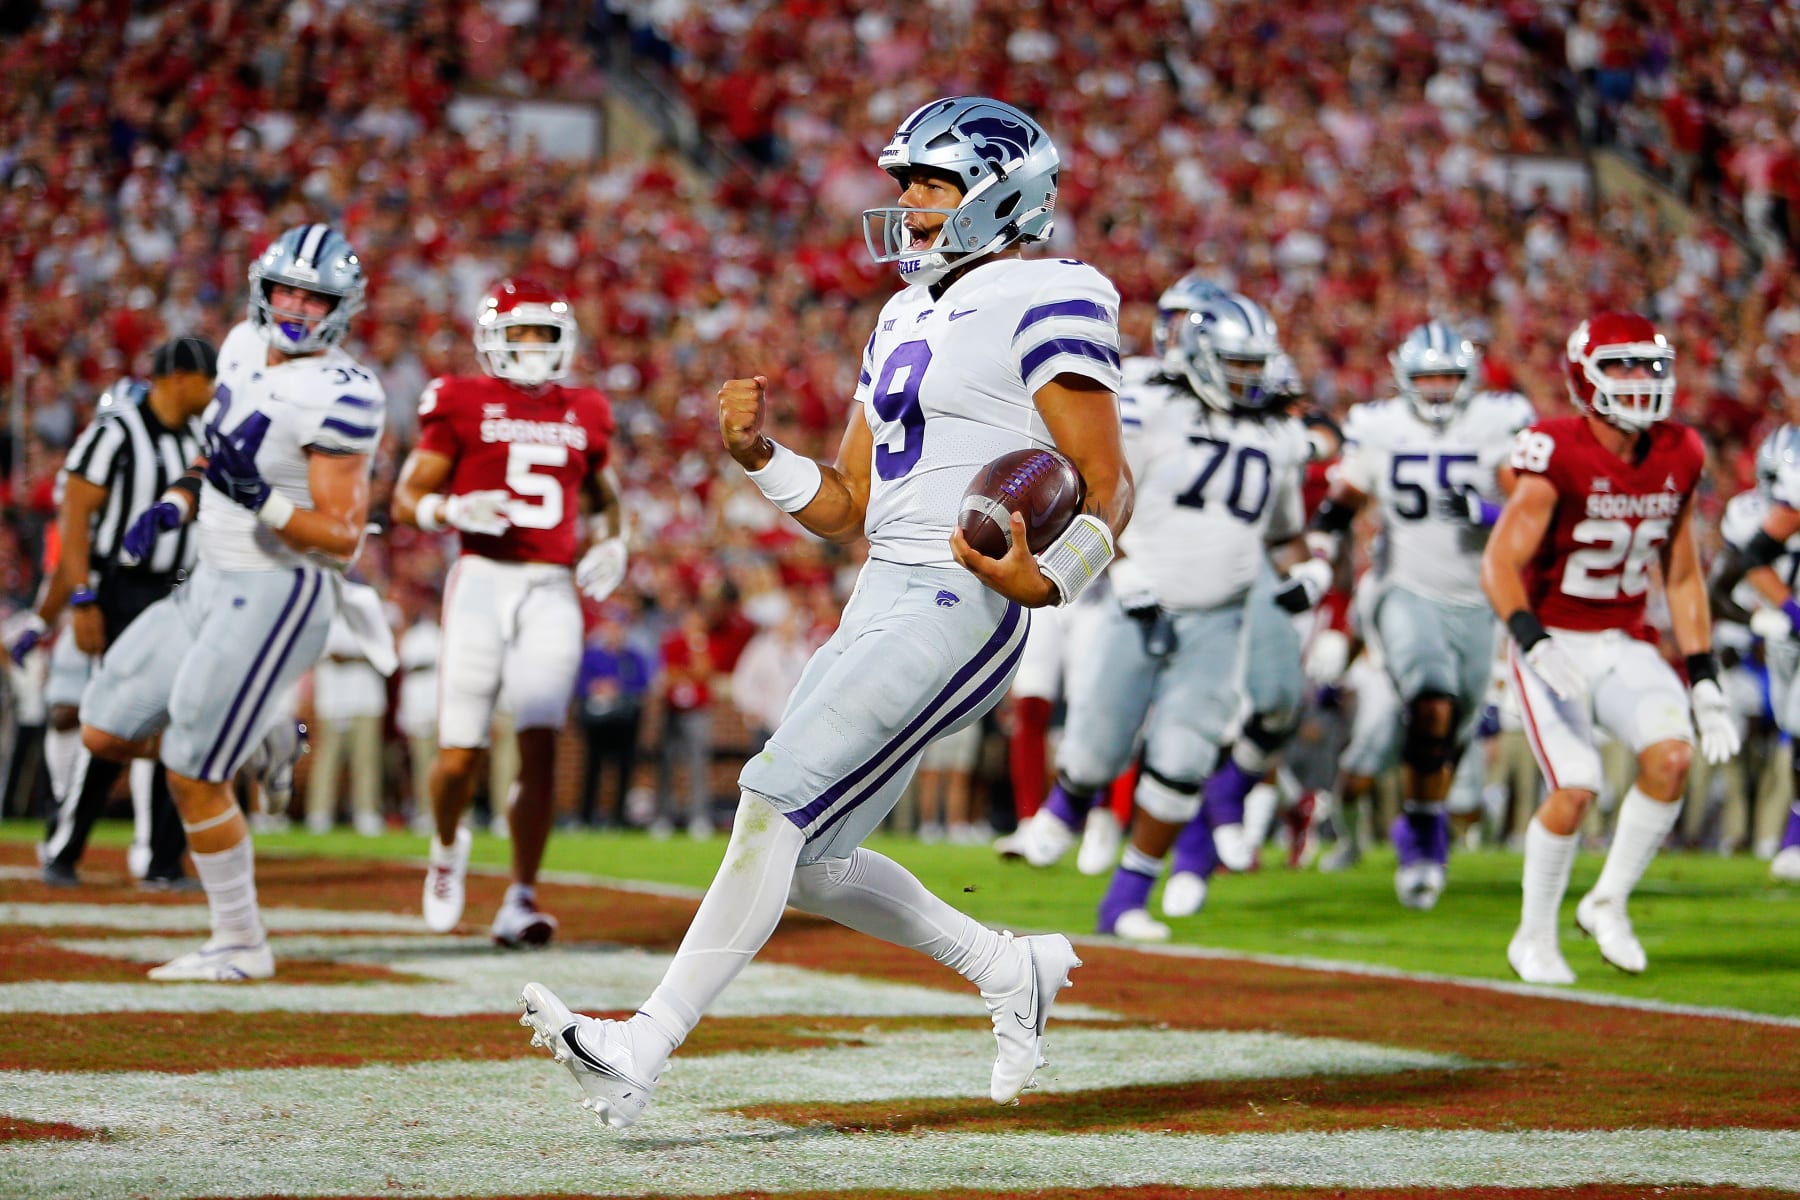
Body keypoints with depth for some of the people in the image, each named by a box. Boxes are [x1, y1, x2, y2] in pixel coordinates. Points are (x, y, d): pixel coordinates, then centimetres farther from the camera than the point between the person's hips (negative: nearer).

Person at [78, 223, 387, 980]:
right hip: (214, 582, 9)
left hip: (279, 595, -9)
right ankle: (261, 742, 25)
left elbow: (342, 535, -19)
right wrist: (175, 506, 5)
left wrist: (259, 498, -31)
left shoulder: (335, 397, -19)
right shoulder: (246, 349, 6)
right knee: (106, 732, 8)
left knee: (192, 775, -7)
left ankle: (241, 946, 8)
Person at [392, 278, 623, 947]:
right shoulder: (462, 405, 2)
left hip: (552, 592, 2)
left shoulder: (583, 415, 14)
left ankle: (521, 900, -6)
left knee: (540, 746, -11)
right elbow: (407, 500, 3)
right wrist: (454, 511, -17)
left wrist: (612, 543, 10)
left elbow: (604, 496, 30)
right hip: (483, 582, -2)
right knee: (460, 753, -1)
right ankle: (447, 847, 32)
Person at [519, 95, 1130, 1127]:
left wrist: (1046, 580, -28)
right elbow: (846, 507, 21)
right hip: (880, 604, 9)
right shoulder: (909, 319, 20)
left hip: (959, 608, -9)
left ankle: (643, 1052, -19)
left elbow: (1108, 492, -9)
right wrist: (758, 452, 4)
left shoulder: (1044, 308, -7)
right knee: (807, 864, 7)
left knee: (777, 800, -17)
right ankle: (1013, 973, 23)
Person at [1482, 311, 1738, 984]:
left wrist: (1704, 682, 8)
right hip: (1555, 643, -5)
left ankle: (1608, 903, 1)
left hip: (1625, 644, 5)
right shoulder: (1557, 455, -17)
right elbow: (1501, 565, -22)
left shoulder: (1678, 459, 1)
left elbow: (1682, 578, 11)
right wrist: (1535, 643, -38)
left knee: (1672, 755, -20)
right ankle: (1534, 937, 6)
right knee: (1574, 790, -18)